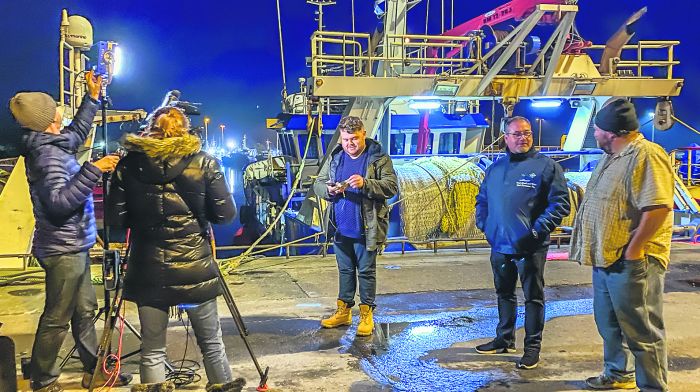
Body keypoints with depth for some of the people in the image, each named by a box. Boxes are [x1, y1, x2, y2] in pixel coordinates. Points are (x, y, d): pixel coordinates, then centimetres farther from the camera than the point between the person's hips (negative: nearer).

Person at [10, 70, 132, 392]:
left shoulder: (52, 145, 9)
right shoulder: (48, 154, -19)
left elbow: (78, 132, 29)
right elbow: (60, 202, -28)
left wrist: (93, 97, 26)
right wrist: (93, 170, -28)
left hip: (72, 246, 10)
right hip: (63, 248, -10)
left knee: (85, 310, 16)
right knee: (57, 318, 2)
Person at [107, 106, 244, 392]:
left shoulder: (128, 164, 0)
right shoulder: (204, 162, -4)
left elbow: (115, 219, -1)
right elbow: (225, 214, -5)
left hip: (148, 270, 1)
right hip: (195, 268, -1)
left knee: (152, 349, 13)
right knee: (211, 342, 14)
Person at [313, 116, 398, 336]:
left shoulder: (379, 159, -7)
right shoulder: (334, 158, 7)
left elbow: (391, 186, -15)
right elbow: (317, 183, 7)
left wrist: (365, 183, -29)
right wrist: (329, 189, -16)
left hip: (366, 230, -5)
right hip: (341, 228, 5)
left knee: (366, 271, 6)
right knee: (345, 270, 16)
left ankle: (366, 314, 17)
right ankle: (344, 311, 29)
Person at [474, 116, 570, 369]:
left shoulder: (546, 166, -5)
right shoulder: (495, 168, 12)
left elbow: (560, 203, -9)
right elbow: (482, 200, 21)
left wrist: (537, 231, -15)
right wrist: (484, 225, 6)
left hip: (530, 247, -5)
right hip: (499, 245, 6)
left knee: (533, 298, 5)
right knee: (504, 294, 18)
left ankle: (532, 347, 16)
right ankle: (504, 340, 33)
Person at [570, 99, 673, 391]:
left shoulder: (646, 156, -16)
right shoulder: (611, 158, 16)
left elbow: (658, 207, -26)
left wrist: (633, 248, -23)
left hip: (631, 261, -10)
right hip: (605, 258, 10)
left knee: (641, 330, 0)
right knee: (609, 324, 22)